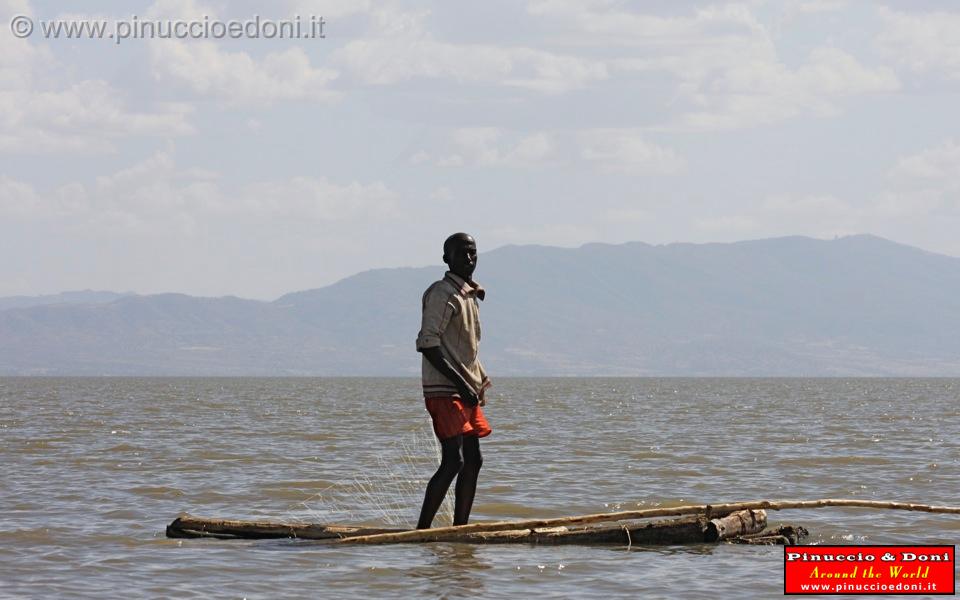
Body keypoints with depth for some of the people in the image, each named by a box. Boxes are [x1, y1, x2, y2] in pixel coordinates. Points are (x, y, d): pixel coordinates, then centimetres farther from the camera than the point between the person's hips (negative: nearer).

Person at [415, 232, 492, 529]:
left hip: (466, 392, 10)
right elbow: (427, 343, -22)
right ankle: (422, 530, -17)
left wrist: (479, 382, 17)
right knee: (453, 461, -17)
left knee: (473, 461, 10)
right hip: (445, 391, -10)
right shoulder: (443, 293, -13)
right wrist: (461, 384, -23)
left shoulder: (470, 295, 17)